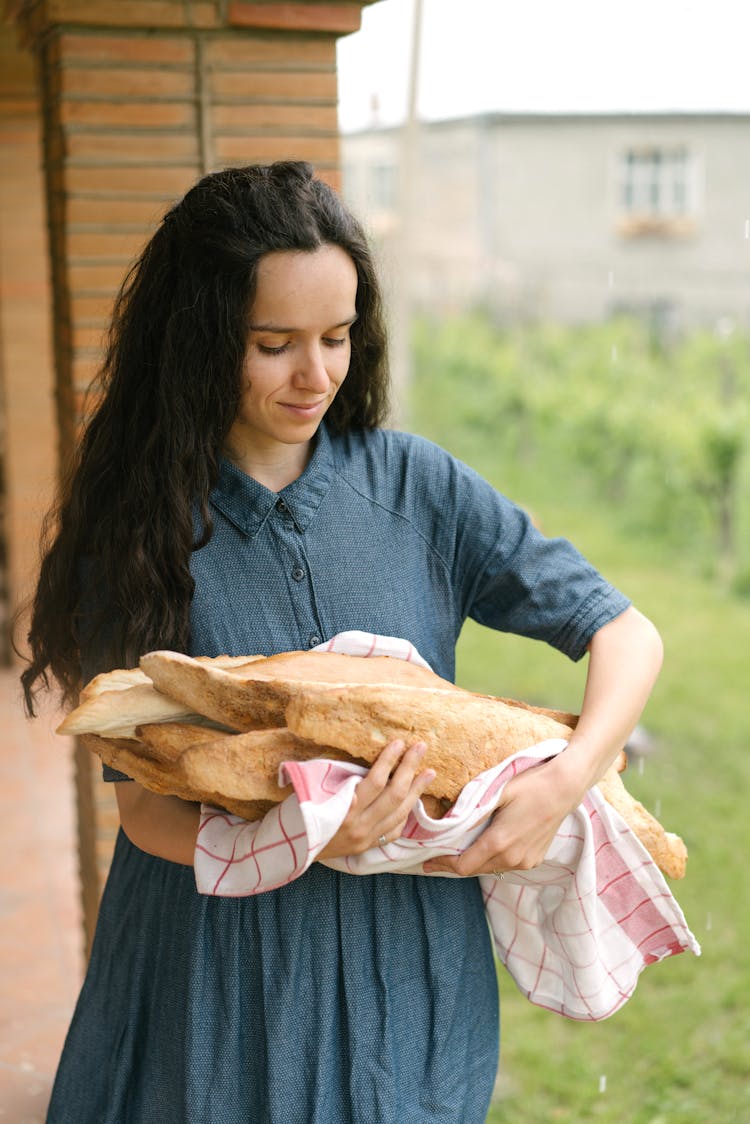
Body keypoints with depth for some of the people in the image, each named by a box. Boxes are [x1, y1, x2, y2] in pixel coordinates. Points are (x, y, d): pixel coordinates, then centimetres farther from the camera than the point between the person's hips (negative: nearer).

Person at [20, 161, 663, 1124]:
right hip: (213, 972, -1)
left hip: (403, 969, 1)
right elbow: (143, 806, -8)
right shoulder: (138, 525, -8)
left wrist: (566, 781, -19)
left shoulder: (413, 485, -5)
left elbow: (627, 634, -1)